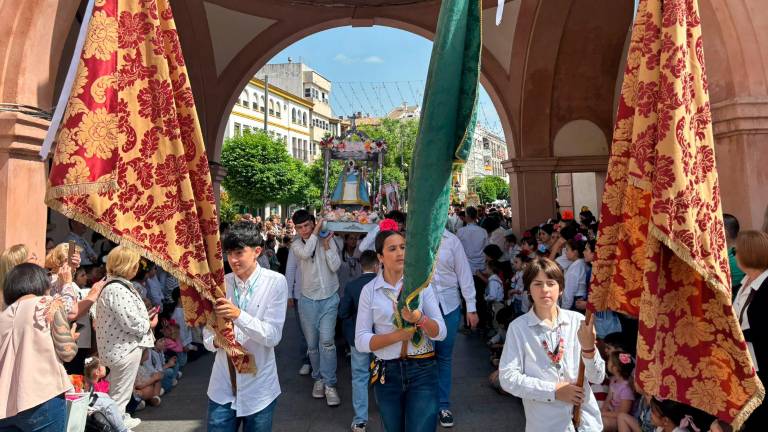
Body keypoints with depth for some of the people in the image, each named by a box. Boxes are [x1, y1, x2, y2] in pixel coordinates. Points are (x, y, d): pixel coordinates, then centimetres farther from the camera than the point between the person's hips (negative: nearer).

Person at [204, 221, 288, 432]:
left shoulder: (275, 282, -11)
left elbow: (273, 336, -16)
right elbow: (207, 333, 5)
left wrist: (239, 315, -28)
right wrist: (215, 340, -18)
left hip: (258, 387, -2)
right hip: (222, 387, 2)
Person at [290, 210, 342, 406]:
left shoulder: (328, 240, -1)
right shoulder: (296, 244, 0)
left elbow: (335, 266, -9)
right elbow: (306, 253, -23)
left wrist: (326, 244, -14)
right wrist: (317, 231, -15)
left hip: (329, 299, -1)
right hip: (308, 300, 2)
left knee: (327, 341, -12)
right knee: (312, 344, 10)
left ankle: (330, 385, -3)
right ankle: (318, 379, 28)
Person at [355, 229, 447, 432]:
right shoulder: (369, 290, -3)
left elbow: (441, 332, -6)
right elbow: (361, 341, -7)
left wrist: (419, 319, -26)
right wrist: (398, 335, -19)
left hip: (422, 371, -1)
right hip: (387, 373, 1)